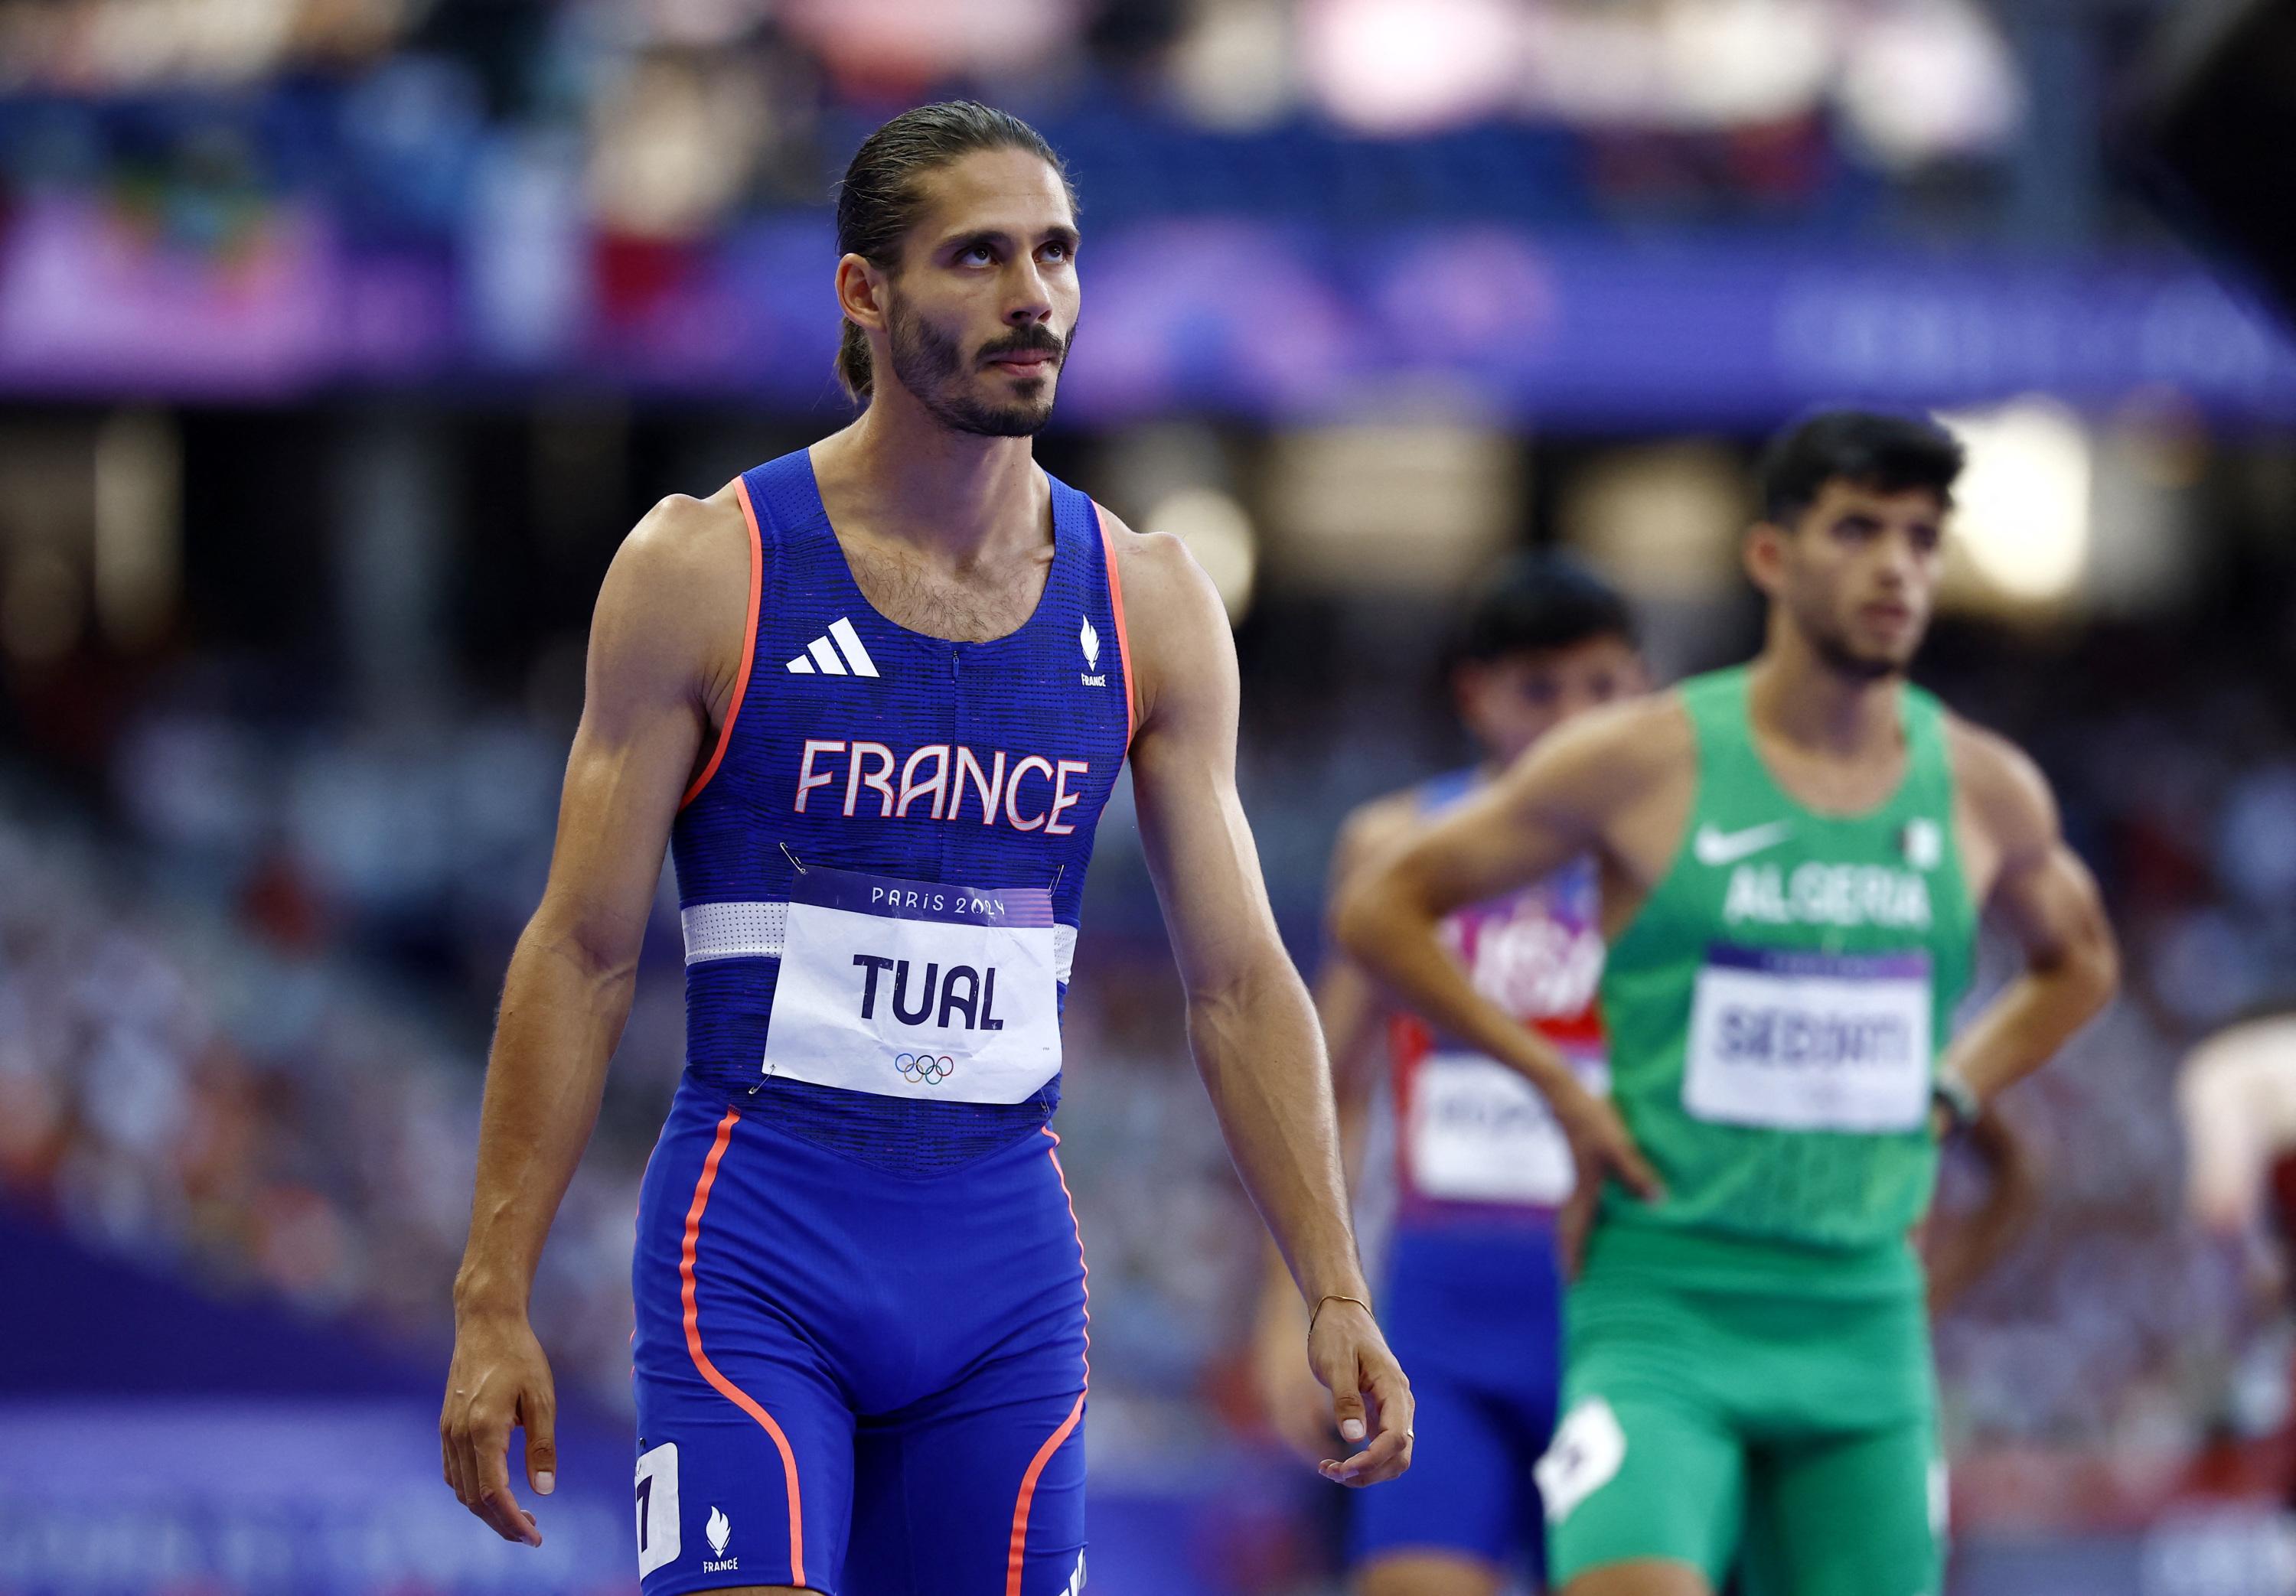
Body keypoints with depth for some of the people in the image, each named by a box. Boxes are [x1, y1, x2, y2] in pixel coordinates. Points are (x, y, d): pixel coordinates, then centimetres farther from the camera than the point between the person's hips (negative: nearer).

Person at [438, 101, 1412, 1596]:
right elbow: (583, 955, -3)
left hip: (1007, 1246, 4)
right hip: (759, 1240, -4)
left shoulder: (1151, 605, 5)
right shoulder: (706, 569, -5)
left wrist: (1336, 1291, -1)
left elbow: (1239, 978, 8)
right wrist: (494, 1303, -7)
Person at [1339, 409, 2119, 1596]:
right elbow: (1381, 907, 3)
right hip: (1662, 1308, -4)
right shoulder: (1644, 763, -5)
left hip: (1862, 1320, 4)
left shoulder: (1988, 793, 6)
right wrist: (1558, 1087, -4)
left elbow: (2077, 961, 28)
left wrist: (1947, 1095, 11)